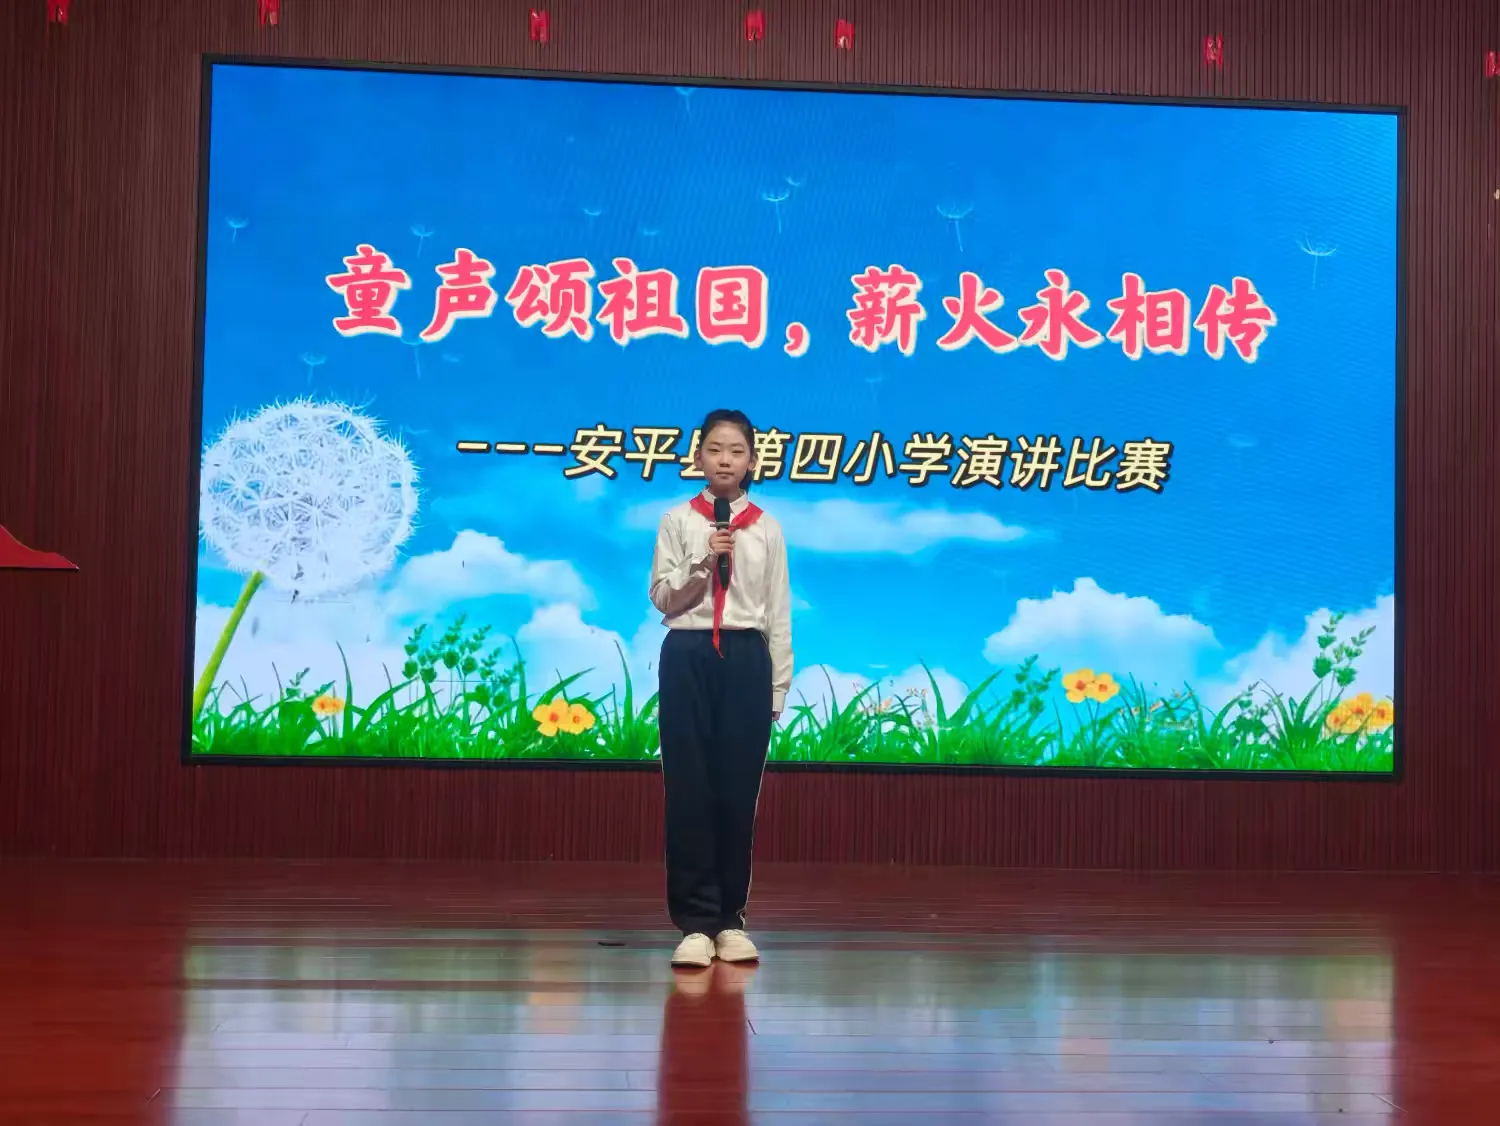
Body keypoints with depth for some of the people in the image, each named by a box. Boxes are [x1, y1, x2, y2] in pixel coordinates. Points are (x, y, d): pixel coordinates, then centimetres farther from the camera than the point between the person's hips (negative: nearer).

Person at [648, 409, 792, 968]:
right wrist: (704, 561, -14)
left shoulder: (766, 528, 7)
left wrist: (779, 685, 4)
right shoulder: (678, 521, 4)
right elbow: (663, 599, 0)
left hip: (745, 659, 1)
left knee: (737, 791, 3)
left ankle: (729, 920, 12)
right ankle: (696, 922, 4)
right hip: (687, 656, -1)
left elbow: (777, 613, 7)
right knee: (690, 789, -1)